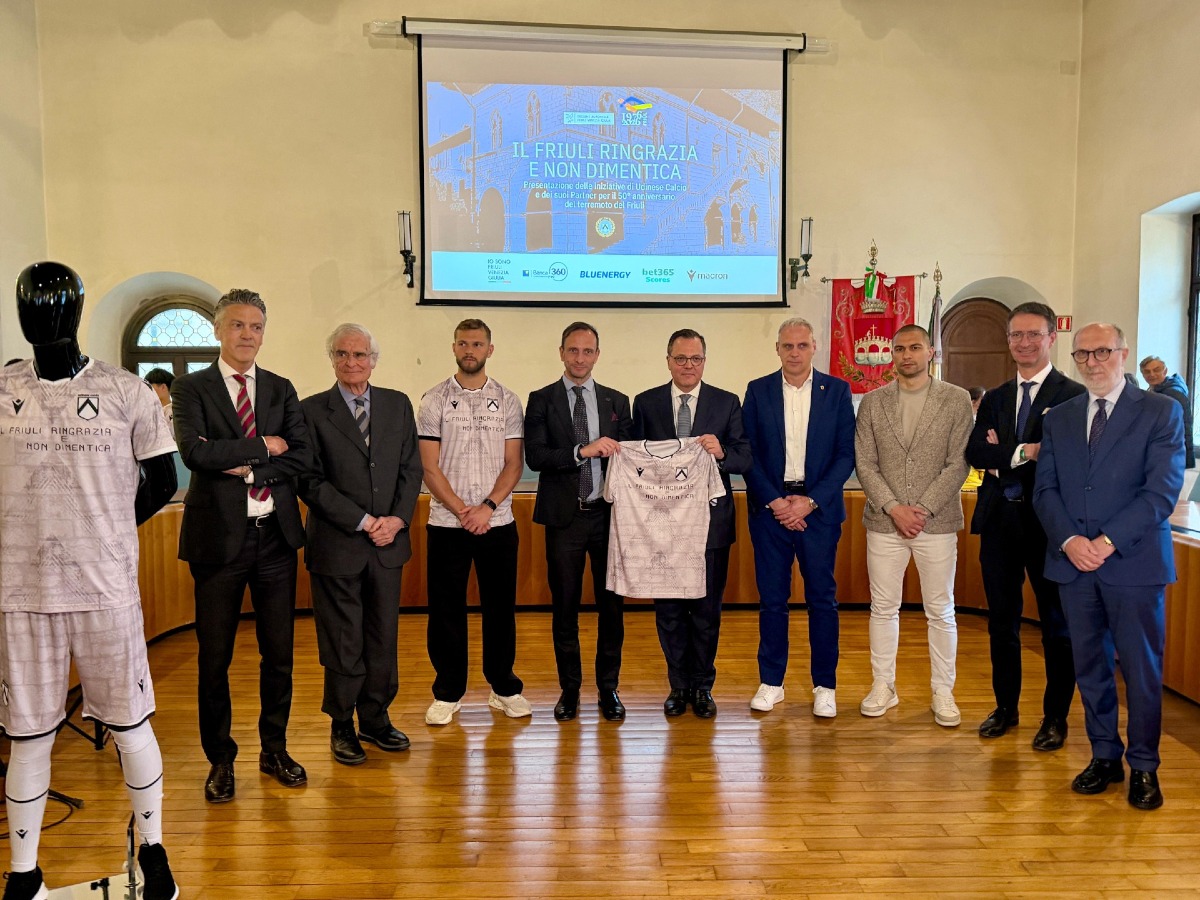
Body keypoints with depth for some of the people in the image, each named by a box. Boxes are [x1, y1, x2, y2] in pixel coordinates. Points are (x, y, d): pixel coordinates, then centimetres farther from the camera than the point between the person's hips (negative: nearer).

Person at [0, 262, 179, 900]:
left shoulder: (126, 391, -1)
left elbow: (161, 483, 5)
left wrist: (105, 532, 6)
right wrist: (65, 532, 1)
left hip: (107, 588, -1)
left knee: (131, 724, 9)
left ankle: (152, 849, 28)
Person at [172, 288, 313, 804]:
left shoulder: (281, 389, 10)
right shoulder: (192, 388, 1)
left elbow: (301, 458, -1)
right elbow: (195, 452, -16)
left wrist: (246, 468, -12)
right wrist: (263, 446, -11)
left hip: (275, 534, 3)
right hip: (218, 537, -2)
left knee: (279, 653, 11)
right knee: (214, 657, 7)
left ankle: (274, 750, 28)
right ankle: (220, 760, 25)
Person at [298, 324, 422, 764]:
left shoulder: (398, 404, 8)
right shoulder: (312, 410, -2)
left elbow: (411, 469, 7)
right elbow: (311, 481, -8)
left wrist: (397, 519, -7)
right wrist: (363, 522, -13)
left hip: (389, 542, 3)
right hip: (337, 544, -3)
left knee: (384, 638, 11)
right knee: (342, 643, 6)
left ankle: (375, 719, 27)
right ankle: (342, 727, 23)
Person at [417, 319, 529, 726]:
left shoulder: (507, 401, 5)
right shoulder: (434, 400, 2)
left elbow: (514, 463, 1)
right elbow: (430, 467, -2)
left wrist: (487, 508, -12)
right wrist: (462, 511, -11)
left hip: (497, 522, 1)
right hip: (446, 523, -1)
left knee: (500, 607, 9)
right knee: (446, 609, 6)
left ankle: (504, 687, 23)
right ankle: (448, 692, 20)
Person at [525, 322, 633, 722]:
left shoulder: (617, 401, 10)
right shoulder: (541, 400, 3)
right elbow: (535, 457, -9)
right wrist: (583, 451, -21)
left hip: (608, 514, 2)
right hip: (564, 516, -1)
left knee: (611, 604, 6)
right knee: (565, 606, 7)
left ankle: (608, 688, 20)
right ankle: (570, 687, 22)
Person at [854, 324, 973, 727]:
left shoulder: (956, 400, 1)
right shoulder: (873, 401, 5)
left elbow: (958, 463, -5)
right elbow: (864, 463, 1)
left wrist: (923, 509, -12)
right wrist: (894, 508, -10)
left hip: (937, 522, -1)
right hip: (884, 522, 2)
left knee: (940, 611, 7)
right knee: (883, 607, 9)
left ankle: (943, 692, 20)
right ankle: (883, 686, 22)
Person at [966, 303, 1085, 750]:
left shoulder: (1072, 395, -6)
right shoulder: (994, 399, 12)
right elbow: (975, 452, -2)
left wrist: (1003, 458, -12)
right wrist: (1022, 452, -15)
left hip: (1048, 523, -5)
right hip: (1000, 521, 5)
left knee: (1056, 624, 8)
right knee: (1002, 621, 14)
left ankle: (1055, 717, 22)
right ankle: (1006, 707, 28)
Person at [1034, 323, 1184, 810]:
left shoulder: (1161, 412, 0)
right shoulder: (1059, 418, 11)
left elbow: (1162, 490, -9)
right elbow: (1045, 489, 6)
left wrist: (1107, 542, -17)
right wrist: (1069, 540, -11)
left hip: (1134, 562, -3)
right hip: (1073, 562, 4)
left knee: (1141, 667, 5)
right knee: (1090, 665, 11)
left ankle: (1143, 766, 21)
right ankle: (1105, 757, 26)